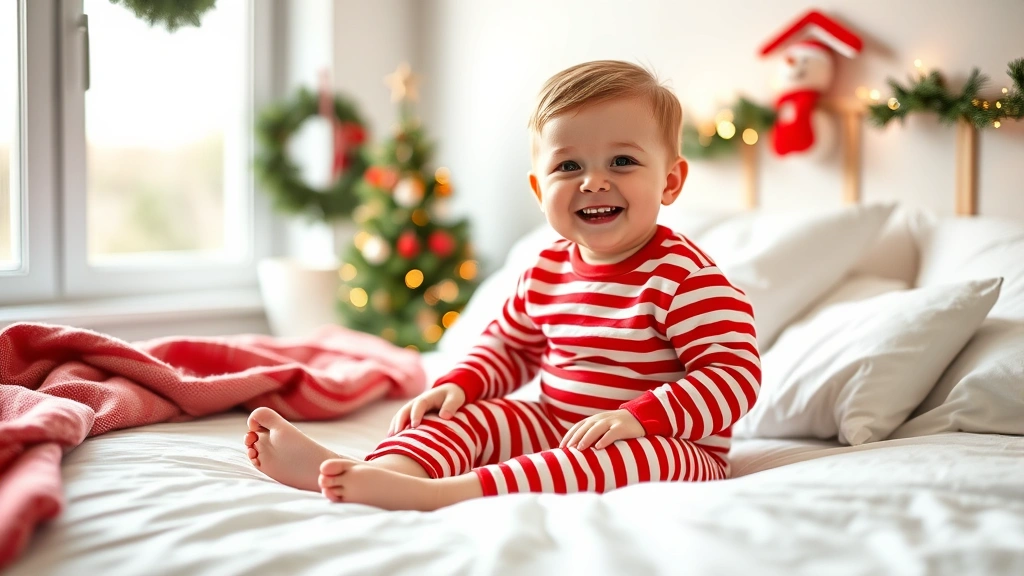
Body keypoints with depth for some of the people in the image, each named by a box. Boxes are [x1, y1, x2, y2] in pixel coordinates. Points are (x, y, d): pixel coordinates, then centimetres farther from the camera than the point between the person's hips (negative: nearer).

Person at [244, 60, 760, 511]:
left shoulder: (685, 275, -16)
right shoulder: (549, 269, 5)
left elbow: (735, 376, -23)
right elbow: (509, 344, 21)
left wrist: (637, 417, -34)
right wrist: (459, 385, 1)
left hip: (668, 447, -7)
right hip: (555, 429, 7)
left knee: (645, 453, -37)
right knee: (468, 416, -6)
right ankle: (388, 467, -37)